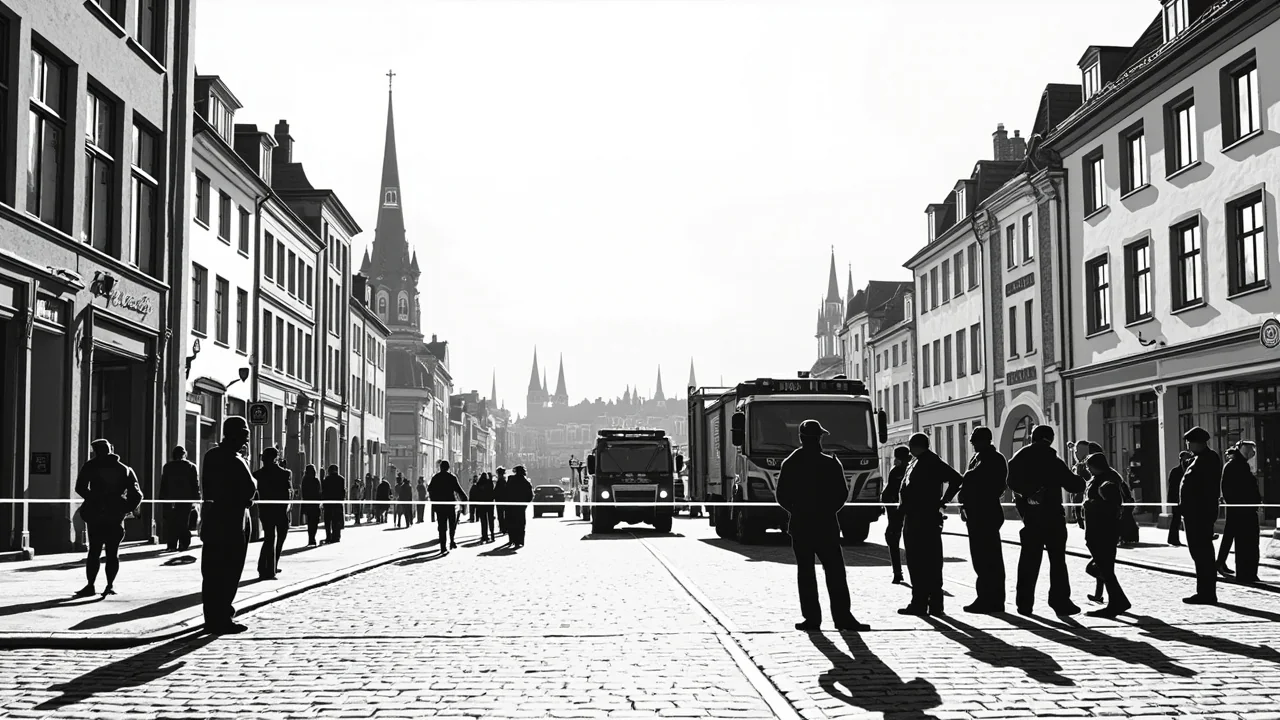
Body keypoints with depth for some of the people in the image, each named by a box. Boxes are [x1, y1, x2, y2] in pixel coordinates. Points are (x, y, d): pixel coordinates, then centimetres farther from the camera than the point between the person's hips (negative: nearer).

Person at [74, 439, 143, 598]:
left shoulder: (91, 466, 2)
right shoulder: (125, 469, 11)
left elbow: (80, 487, -7)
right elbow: (137, 495, 2)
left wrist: (93, 499, 4)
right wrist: (127, 509, 6)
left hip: (96, 515, -2)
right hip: (116, 516, 2)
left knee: (94, 551, 4)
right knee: (112, 552, 6)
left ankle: (91, 585, 1)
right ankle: (110, 585, -1)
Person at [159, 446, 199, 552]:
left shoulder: (167, 466, 7)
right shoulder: (191, 467, 3)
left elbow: (163, 484, 6)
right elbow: (196, 484, 0)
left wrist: (162, 498, 7)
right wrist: (196, 499, 2)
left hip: (170, 499, 1)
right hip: (186, 499, -1)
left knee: (171, 523, 5)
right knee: (184, 523, 1)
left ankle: (171, 544, 2)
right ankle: (183, 544, -3)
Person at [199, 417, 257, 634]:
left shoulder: (211, 455, 11)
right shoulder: (235, 462, -17)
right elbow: (250, 490, -22)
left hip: (211, 518, 8)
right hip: (232, 520, -8)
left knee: (212, 571, 12)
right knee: (229, 571, -3)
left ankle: (213, 616, 19)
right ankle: (221, 619, 0)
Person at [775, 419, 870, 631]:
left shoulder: (790, 464, 0)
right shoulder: (831, 464, -7)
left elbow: (782, 496, 2)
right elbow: (842, 494, -3)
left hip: (800, 526, 2)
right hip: (826, 525, -2)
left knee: (805, 572, 6)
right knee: (835, 572, 2)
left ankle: (811, 618, 3)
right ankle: (842, 617, -2)